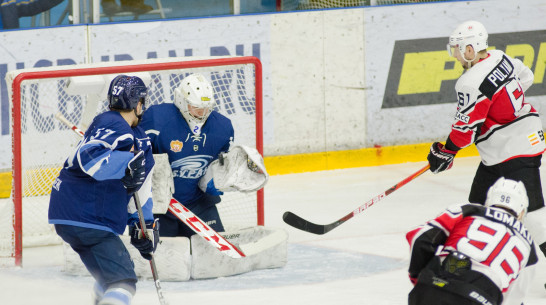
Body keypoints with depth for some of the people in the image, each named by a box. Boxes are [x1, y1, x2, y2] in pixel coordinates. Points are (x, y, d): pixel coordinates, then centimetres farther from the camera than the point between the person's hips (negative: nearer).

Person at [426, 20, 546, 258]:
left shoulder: (471, 84, -22)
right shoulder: (500, 58, 4)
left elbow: (466, 128, -18)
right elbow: (525, 78, 21)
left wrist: (445, 153, -3)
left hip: (516, 150, -10)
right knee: (479, 201, 16)